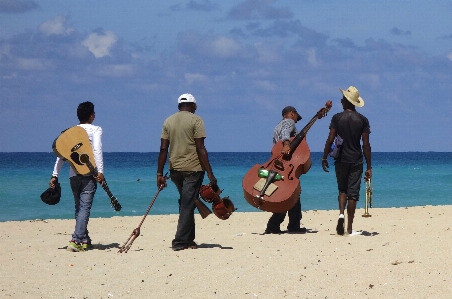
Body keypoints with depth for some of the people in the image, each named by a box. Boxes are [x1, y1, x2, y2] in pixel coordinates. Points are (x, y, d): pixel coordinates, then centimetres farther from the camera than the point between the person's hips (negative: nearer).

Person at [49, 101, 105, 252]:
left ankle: (85, 240, 20)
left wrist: (55, 175, 10)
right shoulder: (95, 129, 1)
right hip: (89, 174, -5)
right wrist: (100, 171, -19)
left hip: (73, 175, 5)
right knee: (85, 207, -8)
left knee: (79, 208, 15)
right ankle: (76, 240, -20)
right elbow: (97, 149, -15)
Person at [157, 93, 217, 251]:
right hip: (193, 168, -5)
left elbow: (163, 149, 5)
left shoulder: (168, 121, 8)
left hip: (175, 169, 5)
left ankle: (188, 239, 20)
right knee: (187, 205, -2)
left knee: (185, 204, 19)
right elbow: (200, 149, -11)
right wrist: (210, 173, -10)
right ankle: (180, 242, -7)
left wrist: (160, 174, 8)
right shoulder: (195, 120, -5)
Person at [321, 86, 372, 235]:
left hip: (341, 160, 0)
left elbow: (330, 140, -7)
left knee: (342, 190, 17)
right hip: (357, 161, 0)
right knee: (353, 193, 4)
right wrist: (369, 167, 1)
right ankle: (349, 228, 3)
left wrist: (324, 158, 5)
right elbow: (366, 144, -3)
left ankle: (341, 213, -10)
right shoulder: (362, 120, -1)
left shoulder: (337, 118, -3)